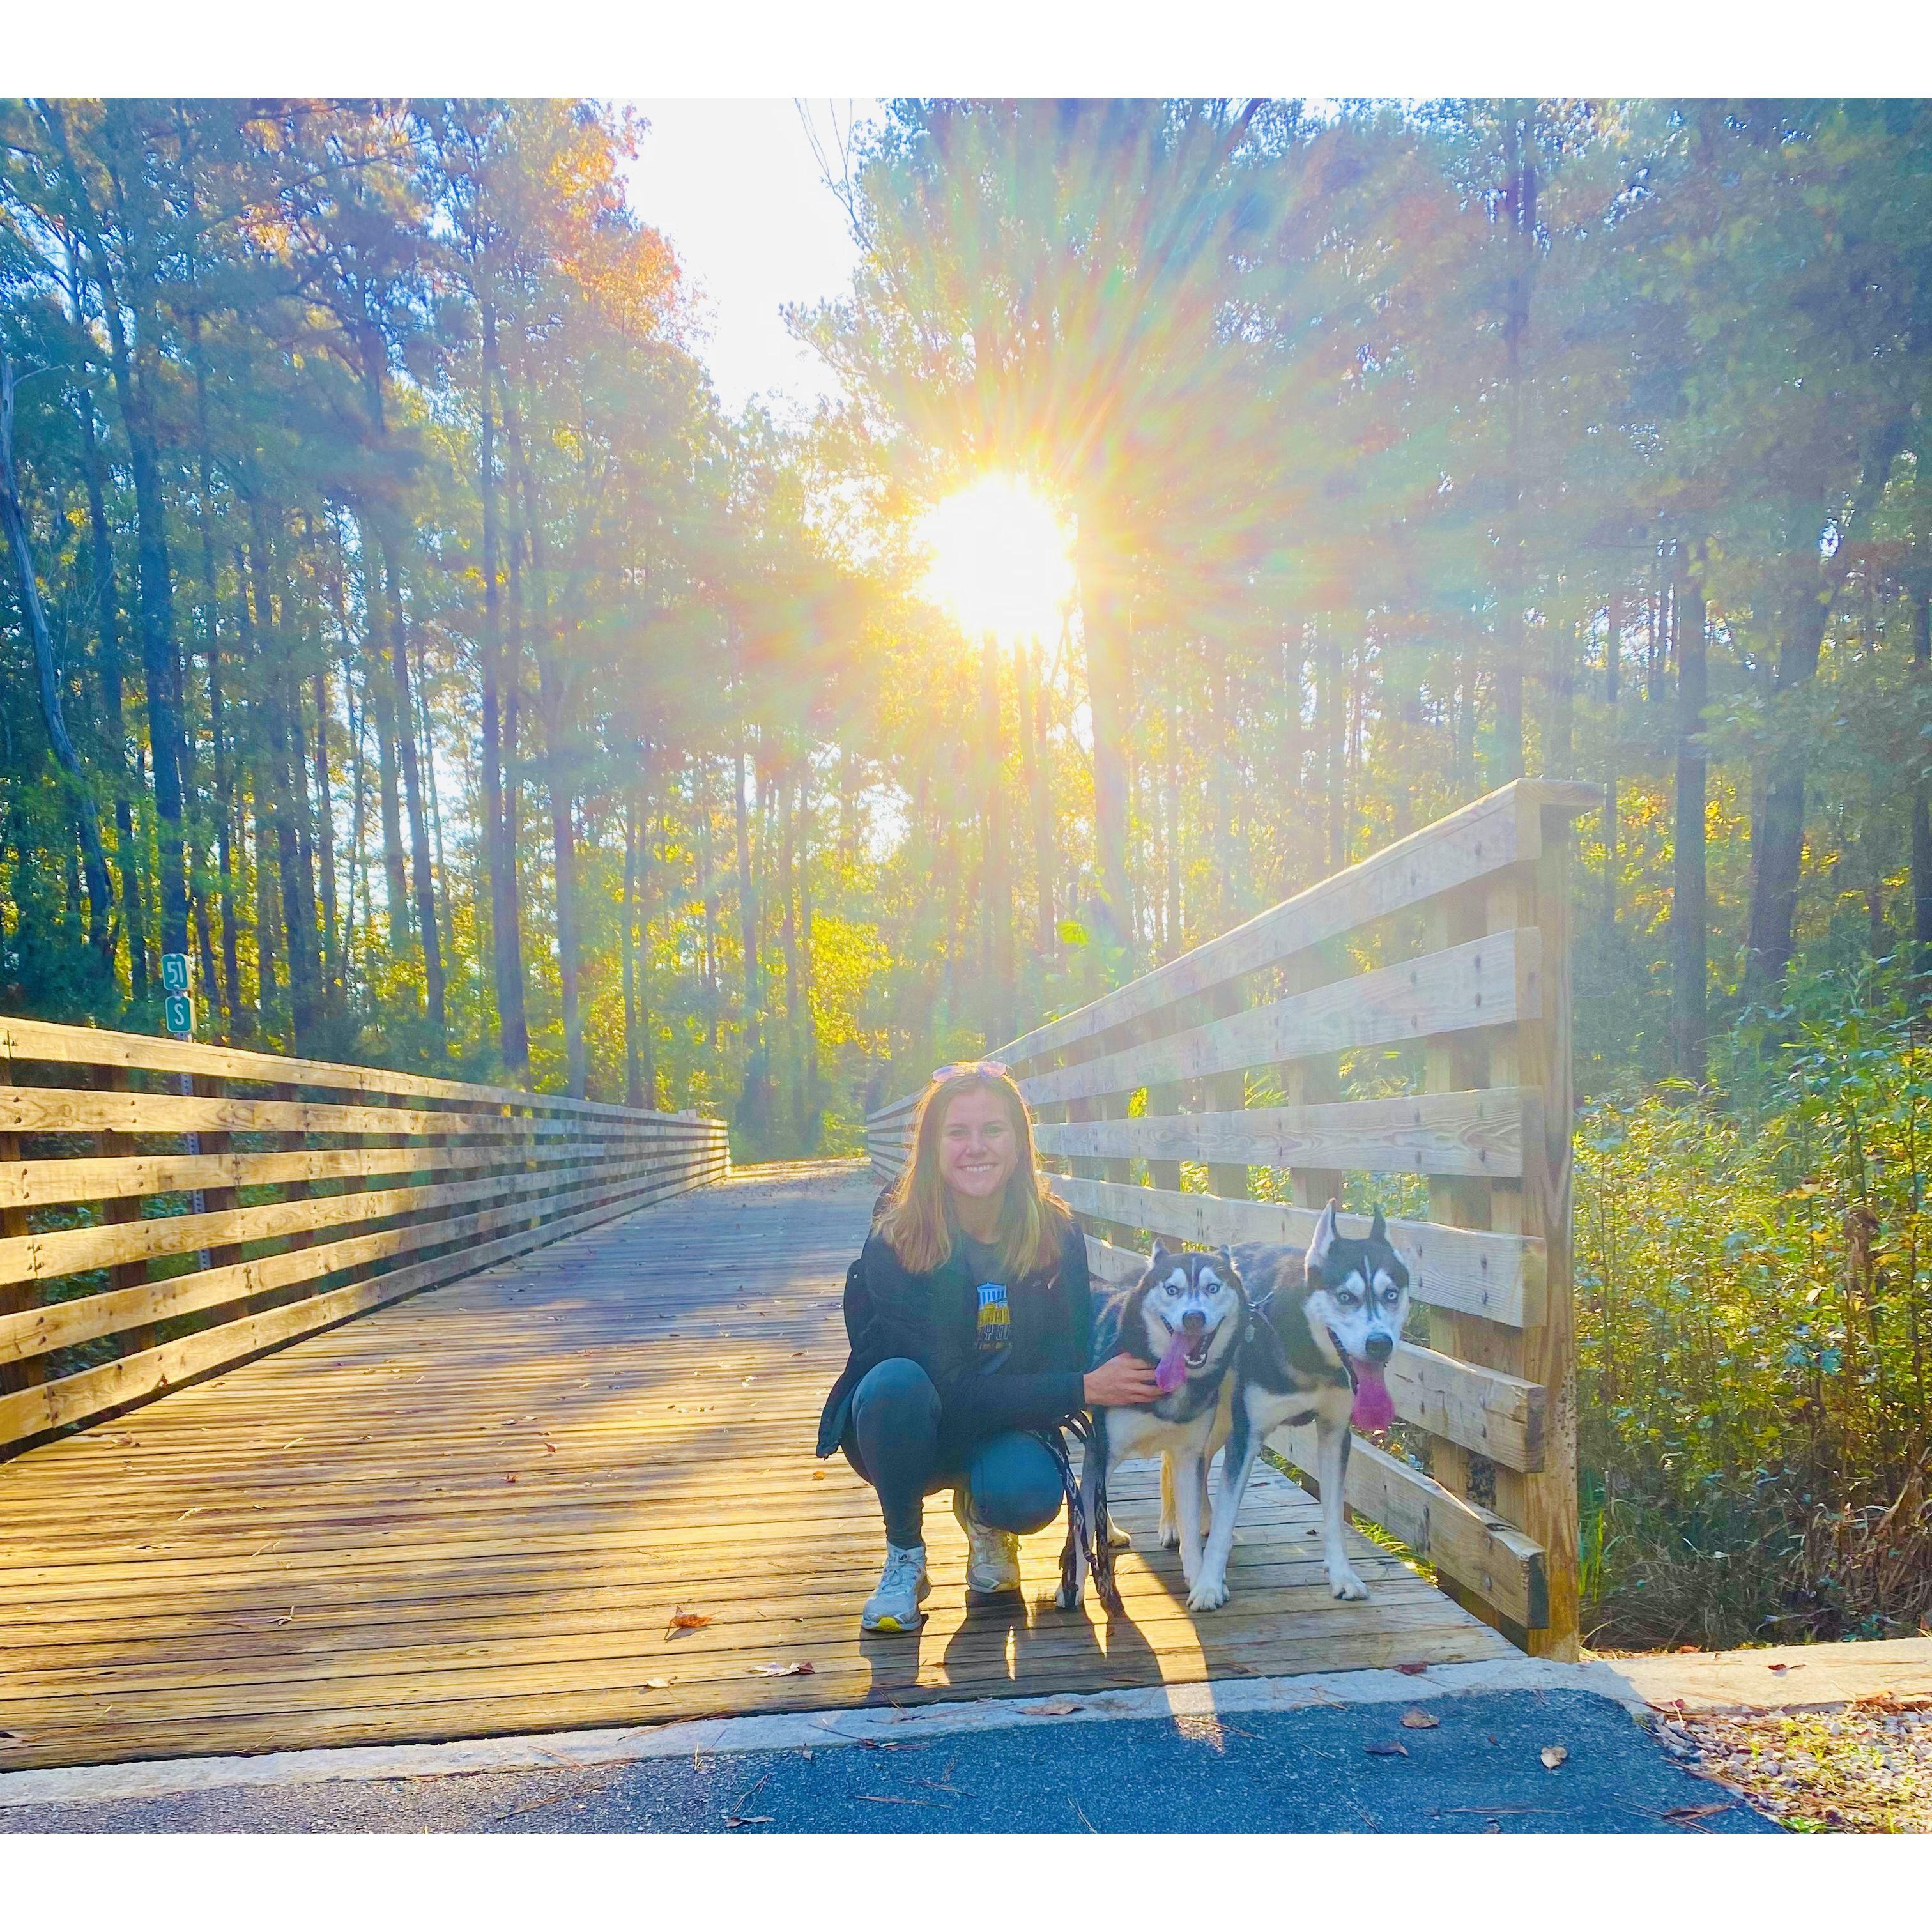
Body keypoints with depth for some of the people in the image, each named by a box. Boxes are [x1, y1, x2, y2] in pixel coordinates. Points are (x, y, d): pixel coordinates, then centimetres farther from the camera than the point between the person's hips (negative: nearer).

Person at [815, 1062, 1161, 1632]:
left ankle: (983, 1518, 7)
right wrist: (1083, 1389, -29)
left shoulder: (1056, 1234, -13)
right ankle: (904, 1557, -9)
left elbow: (1068, 1361, -9)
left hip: (1006, 1425, 1)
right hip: (908, 1430, -1)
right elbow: (951, 1389, -25)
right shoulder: (895, 1242, -22)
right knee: (895, 1383, -35)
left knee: (1028, 1491, -33)